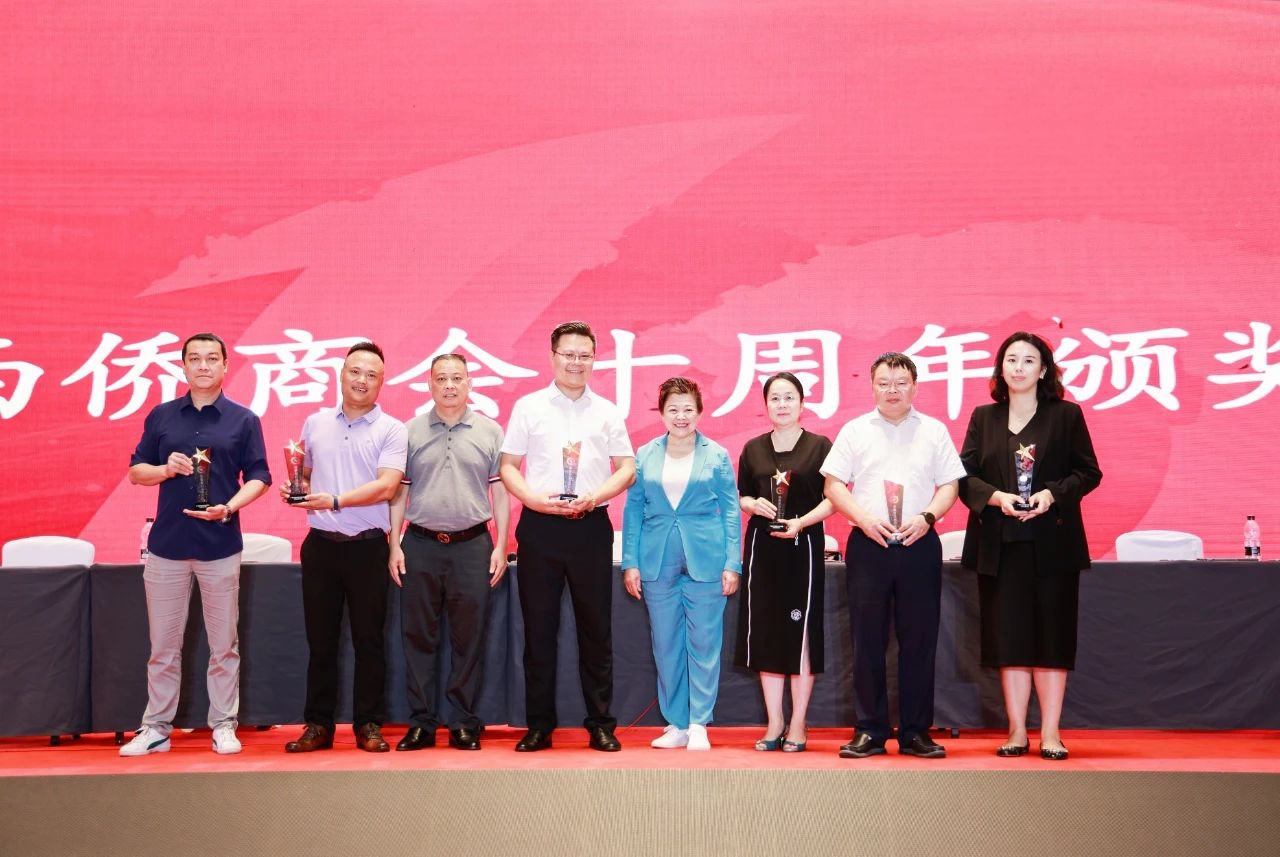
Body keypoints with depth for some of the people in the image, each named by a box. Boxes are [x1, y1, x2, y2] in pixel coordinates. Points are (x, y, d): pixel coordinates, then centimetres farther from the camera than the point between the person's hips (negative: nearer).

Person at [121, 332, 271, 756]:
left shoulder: (244, 420, 3)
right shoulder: (161, 416, 7)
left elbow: (258, 477, 2)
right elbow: (135, 471, 10)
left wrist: (230, 506, -16)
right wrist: (165, 469, -11)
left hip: (220, 546, -1)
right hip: (166, 544, 1)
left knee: (223, 645, 6)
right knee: (163, 646, 7)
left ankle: (224, 725, 15)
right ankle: (156, 728, 16)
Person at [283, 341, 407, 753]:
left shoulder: (391, 430, -2)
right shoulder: (315, 423, 11)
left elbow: (386, 486, -14)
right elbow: (303, 475, 20)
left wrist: (336, 501, -24)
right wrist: (295, 489, -3)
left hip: (367, 546, -3)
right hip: (320, 545, 3)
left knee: (368, 639, 4)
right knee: (320, 639, 8)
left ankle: (368, 725, 14)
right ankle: (318, 724, 17)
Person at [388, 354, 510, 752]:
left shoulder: (489, 431, 6)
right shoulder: (411, 431, 8)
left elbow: (500, 491, 5)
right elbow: (399, 491, 8)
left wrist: (501, 546, -1)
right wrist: (394, 544, 1)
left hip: (472, 544, -1)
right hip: (420, 544, 1)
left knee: (469, 638, 3)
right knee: (418, 637, 5)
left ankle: (464, 723, 12)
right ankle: (421, 723, 13)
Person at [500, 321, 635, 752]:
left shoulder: (607, 411, 9)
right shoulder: (529, 407, 6)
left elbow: (627, 469, 8)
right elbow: (508, 466, 5)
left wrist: (595, 496, -10)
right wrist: (534, 498, -12)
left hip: (590, 525, 1)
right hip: (540, 525, 0)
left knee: (596, 628, 4)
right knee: (538, 627, 4)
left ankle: (601, 725, 13)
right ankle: (539, 726, 13)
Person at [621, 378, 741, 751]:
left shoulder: (717, 455, 2)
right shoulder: (644, 455, 7)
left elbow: (731, 511, 2)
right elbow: (633, 510, 8)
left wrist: (732, 564, -4)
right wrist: (630, 562, 2)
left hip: (705, 561, -2)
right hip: (658, 562, 2)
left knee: (704, 643, 1)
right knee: (666, 646, 7)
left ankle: (699, 725, 9)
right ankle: (676, 724, 17)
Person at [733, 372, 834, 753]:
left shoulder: (819, 446, 0)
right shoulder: (753, 449, 10)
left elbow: (832, 499, -4)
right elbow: (741, 497, 16)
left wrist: (801, 522, -18)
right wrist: (754, 504, -6)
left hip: (803, 546, -3)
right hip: (762, 547, 3)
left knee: (801, 633, -1)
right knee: (765, 633, 4)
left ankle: (798, 724, 9)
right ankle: (774, 723, 13)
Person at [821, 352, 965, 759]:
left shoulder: (934, 431, 9)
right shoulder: (855, 431, 7)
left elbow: (949, 486, 7)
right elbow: (834, 485, 4)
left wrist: (927, 516, -11)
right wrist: (864, 518, -11)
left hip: (919, 545, 0)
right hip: (868, 545, 0)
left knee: (919, 641, 3)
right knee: (868, 641, 2)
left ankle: (915, 732, 11)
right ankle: (869, 730, 9)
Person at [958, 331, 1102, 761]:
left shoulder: (1067, 415, 4)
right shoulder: (983, 418, 10)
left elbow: (1088, 472, 2)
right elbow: (965, 474, 5)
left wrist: (1051, 494, -14)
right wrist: (996, 497, -13)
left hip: (1052, 542, -1)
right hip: (999, 544, 2)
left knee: (1051, 634, 1)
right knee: (1008, 635, 3)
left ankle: (1050, 732, 8)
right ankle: (1017, 731, 10)